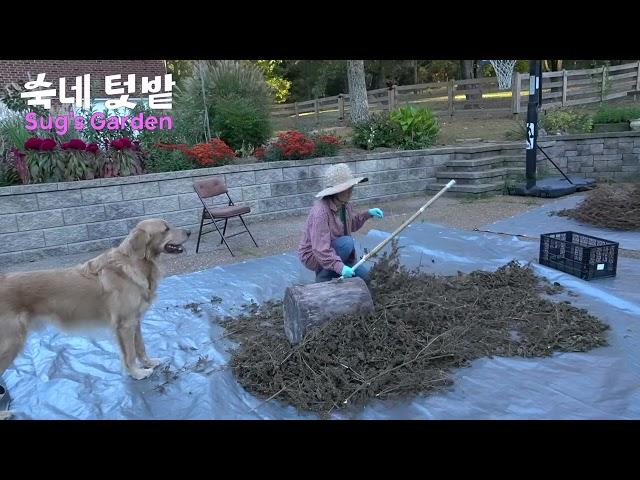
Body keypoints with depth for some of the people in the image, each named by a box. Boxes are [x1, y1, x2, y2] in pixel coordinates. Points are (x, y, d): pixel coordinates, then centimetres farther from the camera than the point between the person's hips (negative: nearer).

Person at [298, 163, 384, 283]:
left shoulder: (345, 205, -5)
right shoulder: (321, 211, -31)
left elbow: (352, 224, 17)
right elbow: (320, 248, -35)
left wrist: (368, 214, 2)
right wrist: (340, 267, -43)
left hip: (332, 251, 8)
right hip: (313, 256, -8)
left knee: (367, 276, 4)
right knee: (347, 242, -32)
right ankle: (323, 277, -12)